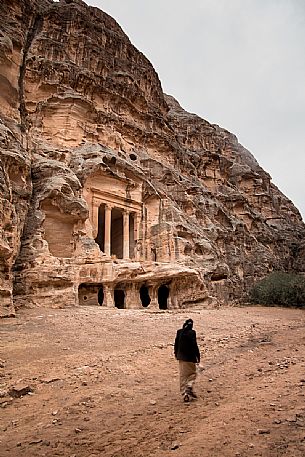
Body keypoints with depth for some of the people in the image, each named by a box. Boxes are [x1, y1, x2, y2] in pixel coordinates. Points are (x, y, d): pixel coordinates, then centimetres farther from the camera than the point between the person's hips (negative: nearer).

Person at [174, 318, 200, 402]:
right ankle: (189, 387, -9)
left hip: (181, 357, 5)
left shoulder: (179, 332, 2)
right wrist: (197, 356, -7)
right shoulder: (191, 333, -15)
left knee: (183, 375, 14)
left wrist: (176, 353, 24)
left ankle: (184, 394, 17)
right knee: (192, 373, 12)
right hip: (189, 357, -5)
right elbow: (194, 345, -16)